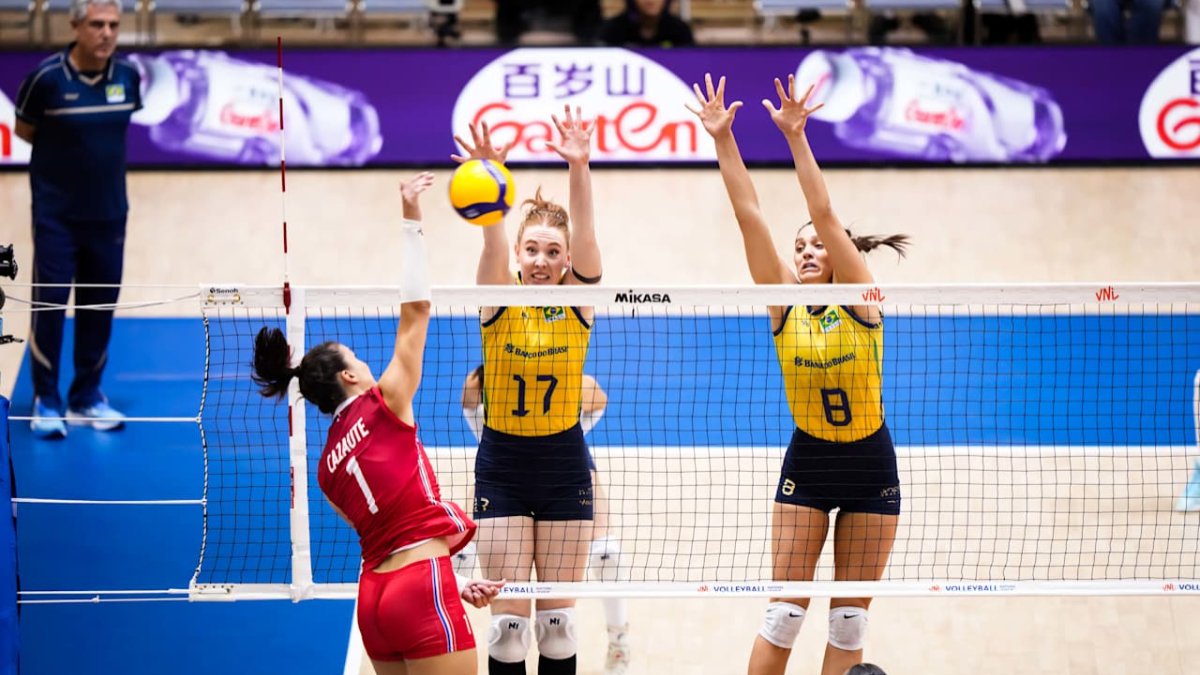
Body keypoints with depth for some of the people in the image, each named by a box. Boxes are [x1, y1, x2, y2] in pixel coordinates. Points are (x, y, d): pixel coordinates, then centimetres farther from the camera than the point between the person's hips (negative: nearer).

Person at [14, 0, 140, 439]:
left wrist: (99, 151, 5)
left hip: (108, 215, 4)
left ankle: (86, 399, 21)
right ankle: (46, 402, 8)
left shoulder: (128, 76, -2)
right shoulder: (47, 78, -13)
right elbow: (23, 129, 2)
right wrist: (65, 149, -2)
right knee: (49, 304, -2)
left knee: (100, 307, 9)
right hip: (57, 216, -4)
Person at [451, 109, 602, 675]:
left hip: (563, 464, 1)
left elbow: (585, 235, -21)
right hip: (502, 463, -1)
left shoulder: (579, 302, -3)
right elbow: (492, 243, -25)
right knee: (508, 617, -2)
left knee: (558, 617, 6)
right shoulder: (499, 301, -5)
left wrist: (579, 167, -38)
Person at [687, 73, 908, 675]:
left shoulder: (861, 298, -10)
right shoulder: (783, 304, -4)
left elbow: (824, 213, -22)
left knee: (849, 620, 4)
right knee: (784, 613, -5)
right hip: (806, 464, 1)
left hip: (869, 467, -1)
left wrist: (795, 136, -30)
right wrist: (723, 140, -19)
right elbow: (750, 216, -12)